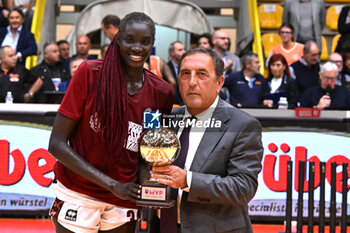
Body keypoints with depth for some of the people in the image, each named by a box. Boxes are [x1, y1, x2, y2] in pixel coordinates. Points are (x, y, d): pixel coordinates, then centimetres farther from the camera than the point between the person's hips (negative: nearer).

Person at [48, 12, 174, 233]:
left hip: (124, 201, 3)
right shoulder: (90, 73, -10)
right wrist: (112, 184, -16)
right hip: (78, 196, -3)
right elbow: (57, 143, -11)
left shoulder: (162, 92, -2)